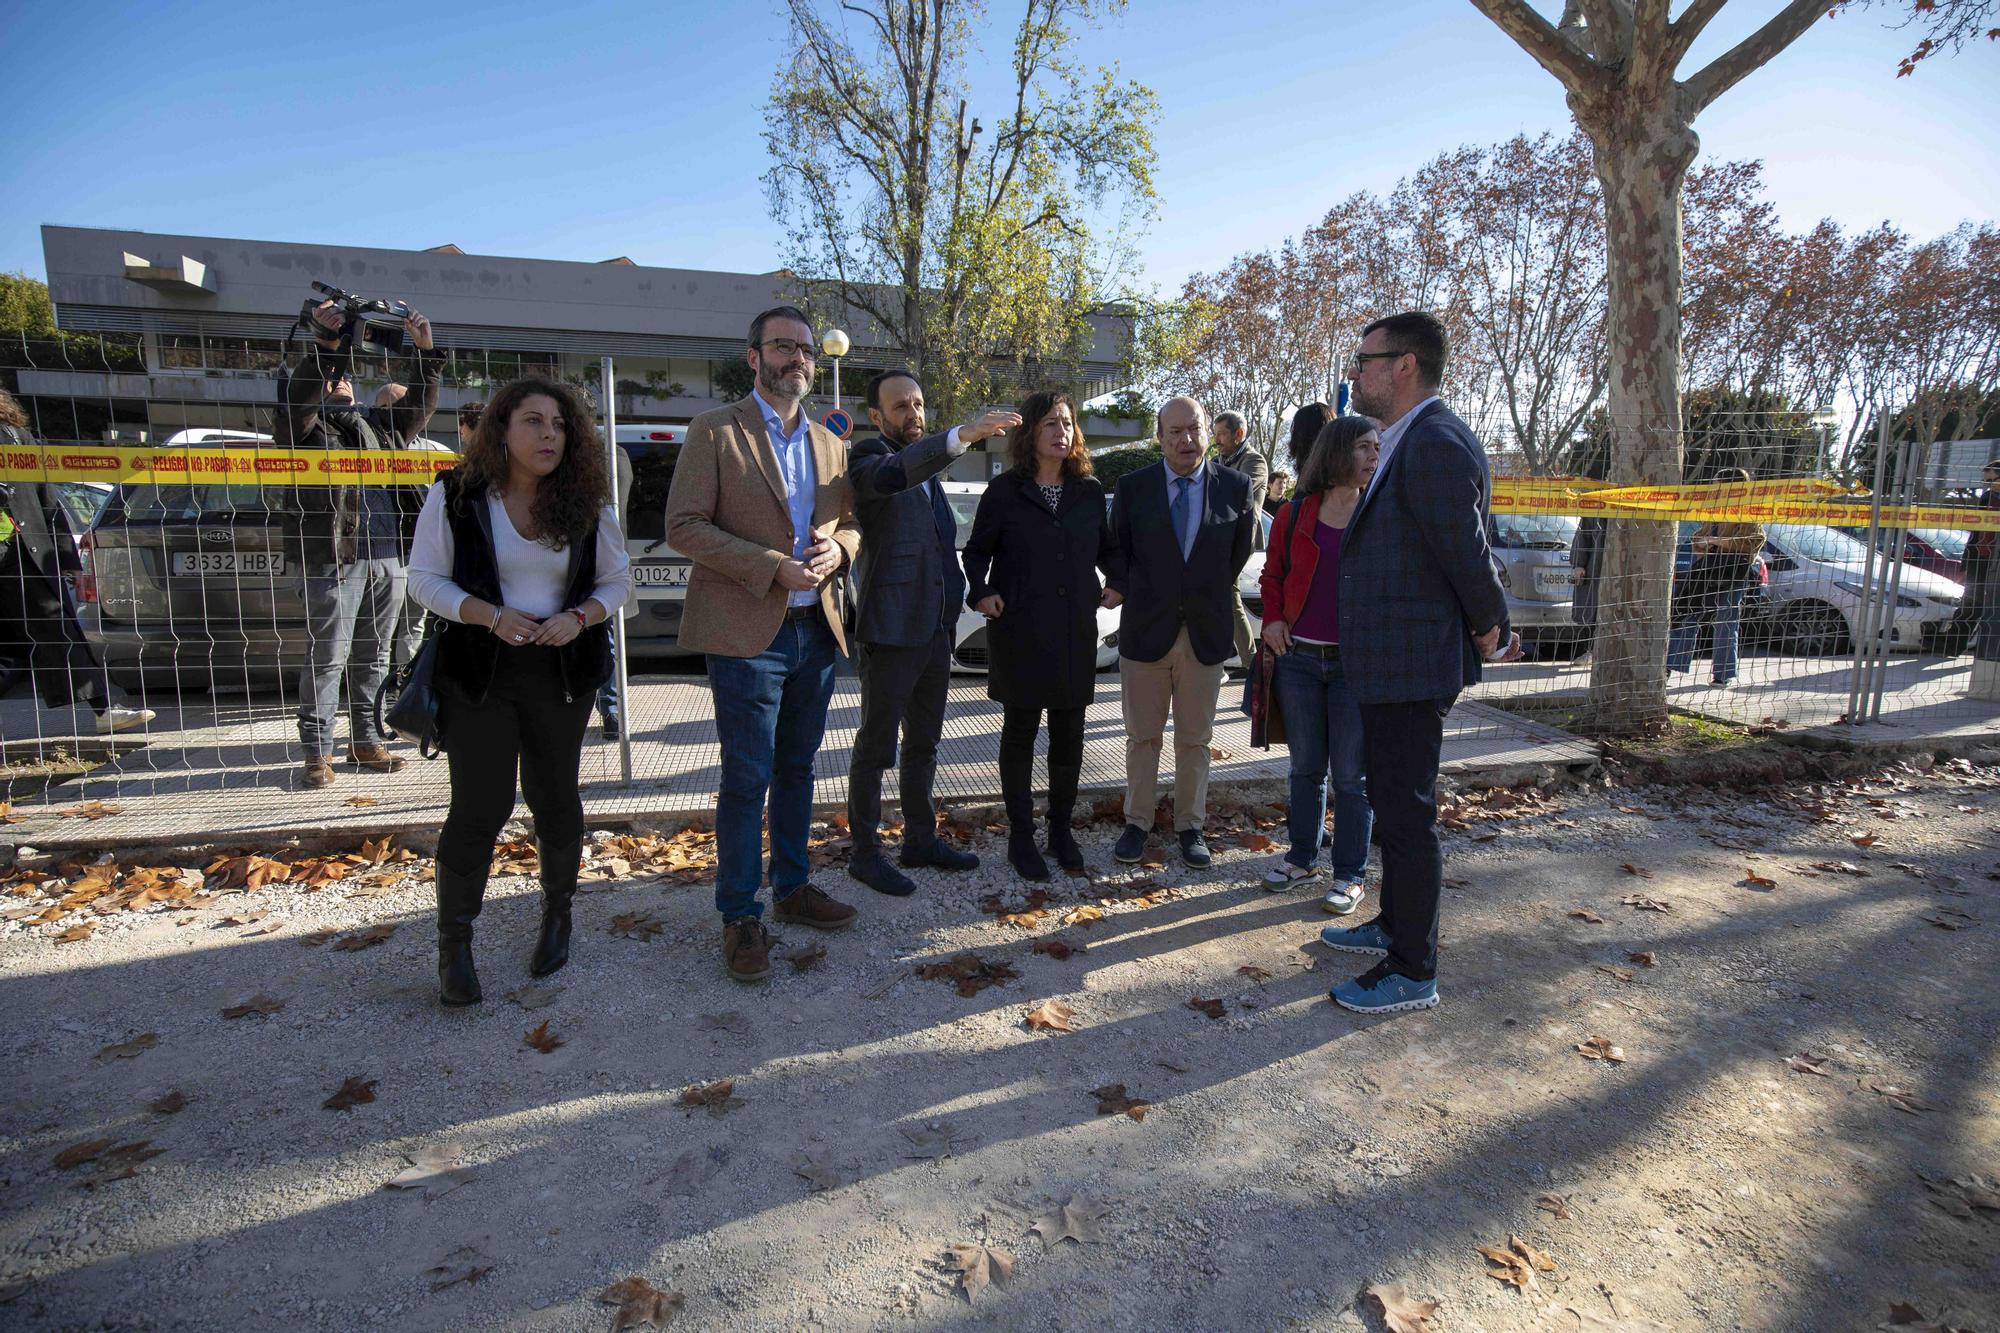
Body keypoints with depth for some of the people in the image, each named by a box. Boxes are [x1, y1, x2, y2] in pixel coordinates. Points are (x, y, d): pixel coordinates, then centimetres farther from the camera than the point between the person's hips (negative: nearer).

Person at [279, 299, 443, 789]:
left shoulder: (380, 425, 24)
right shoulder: (308, 426, 8)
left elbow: (420, 405, 20)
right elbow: (298, 394, -11)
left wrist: (426, 352, 9)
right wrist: (325, 342, -18)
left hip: (389, 558, 5)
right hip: (336, 557, -5)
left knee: (374, 656, 11)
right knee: (328, 657, -3)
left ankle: (367, 739, 20)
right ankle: (318, 751, 2)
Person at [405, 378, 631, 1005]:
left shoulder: (587, 504, 0)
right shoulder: (455, 496, -4)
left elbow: (617, 581, 6)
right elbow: (425, 579, -1)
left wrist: (579, 617, -14)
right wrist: (490, 615, -18)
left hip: (561, 673, 2)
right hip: (478, 671, -2)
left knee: (555, 798, 9)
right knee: (479, 807, -4)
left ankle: (558, 912, 32)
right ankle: (454, 943, 14)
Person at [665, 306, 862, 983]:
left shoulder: (830, 444, 14)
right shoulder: (716, 431, -4)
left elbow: (850, 522, 20)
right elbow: (684, 526, -10)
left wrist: (837, 548, -5)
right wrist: (772, 566, -18)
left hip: (816, 628, 6)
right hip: (747, 630, -6)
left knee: (797, 768, 16)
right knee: (747, 778, -2)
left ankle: (791, 888, 30)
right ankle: (741, 916, 12)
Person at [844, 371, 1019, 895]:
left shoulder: (929, 469, 17)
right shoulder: (868, 458, -9)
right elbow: (898, 471, -34)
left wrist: (952, 609, 16)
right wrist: (963, 435, -48)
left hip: (934, 630, 8)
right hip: (889, 633, -8)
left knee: (924, 743, 16)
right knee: (876, 746, 2)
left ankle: (921, 841, 29)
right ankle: (865, 853, 14)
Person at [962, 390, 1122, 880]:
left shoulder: (1089, 490, 7)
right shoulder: (1005, 491, -2)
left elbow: (1105, 546, 17)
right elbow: (977, 550, 4)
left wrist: (1120, 581, -1)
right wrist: (979, 593, -12)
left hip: (1076, 631, 3)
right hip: (1020, 632, -3)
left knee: (1069, 735, 9)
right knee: (1020, 734, 6)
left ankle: (1061, 829, 26)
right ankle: (1020, 836, 18)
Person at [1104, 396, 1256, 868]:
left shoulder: (1236, 487, -1)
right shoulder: (1132, 486, -2)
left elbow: (1239, 551, 10)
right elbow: (1116, 550, 7)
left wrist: (1212, 595, 10)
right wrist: (1133, 594, 2)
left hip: (1206, 633, 0)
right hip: (1145, 630, 0)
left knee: (1195, 740, 10)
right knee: (1143, 737, 10)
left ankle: (1190, 826, 23)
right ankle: (1137, 824, 22)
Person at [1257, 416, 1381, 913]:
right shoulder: (1294, 515, 3)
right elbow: (1273, 574, 15)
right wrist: (1272, 618, 0)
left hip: (1357, 663, -2)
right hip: (1298, 659, 2)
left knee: (1351, 774, 5)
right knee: (1306, 767, 14)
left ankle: (1351, 873, 18)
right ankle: (1302, 855, 30)